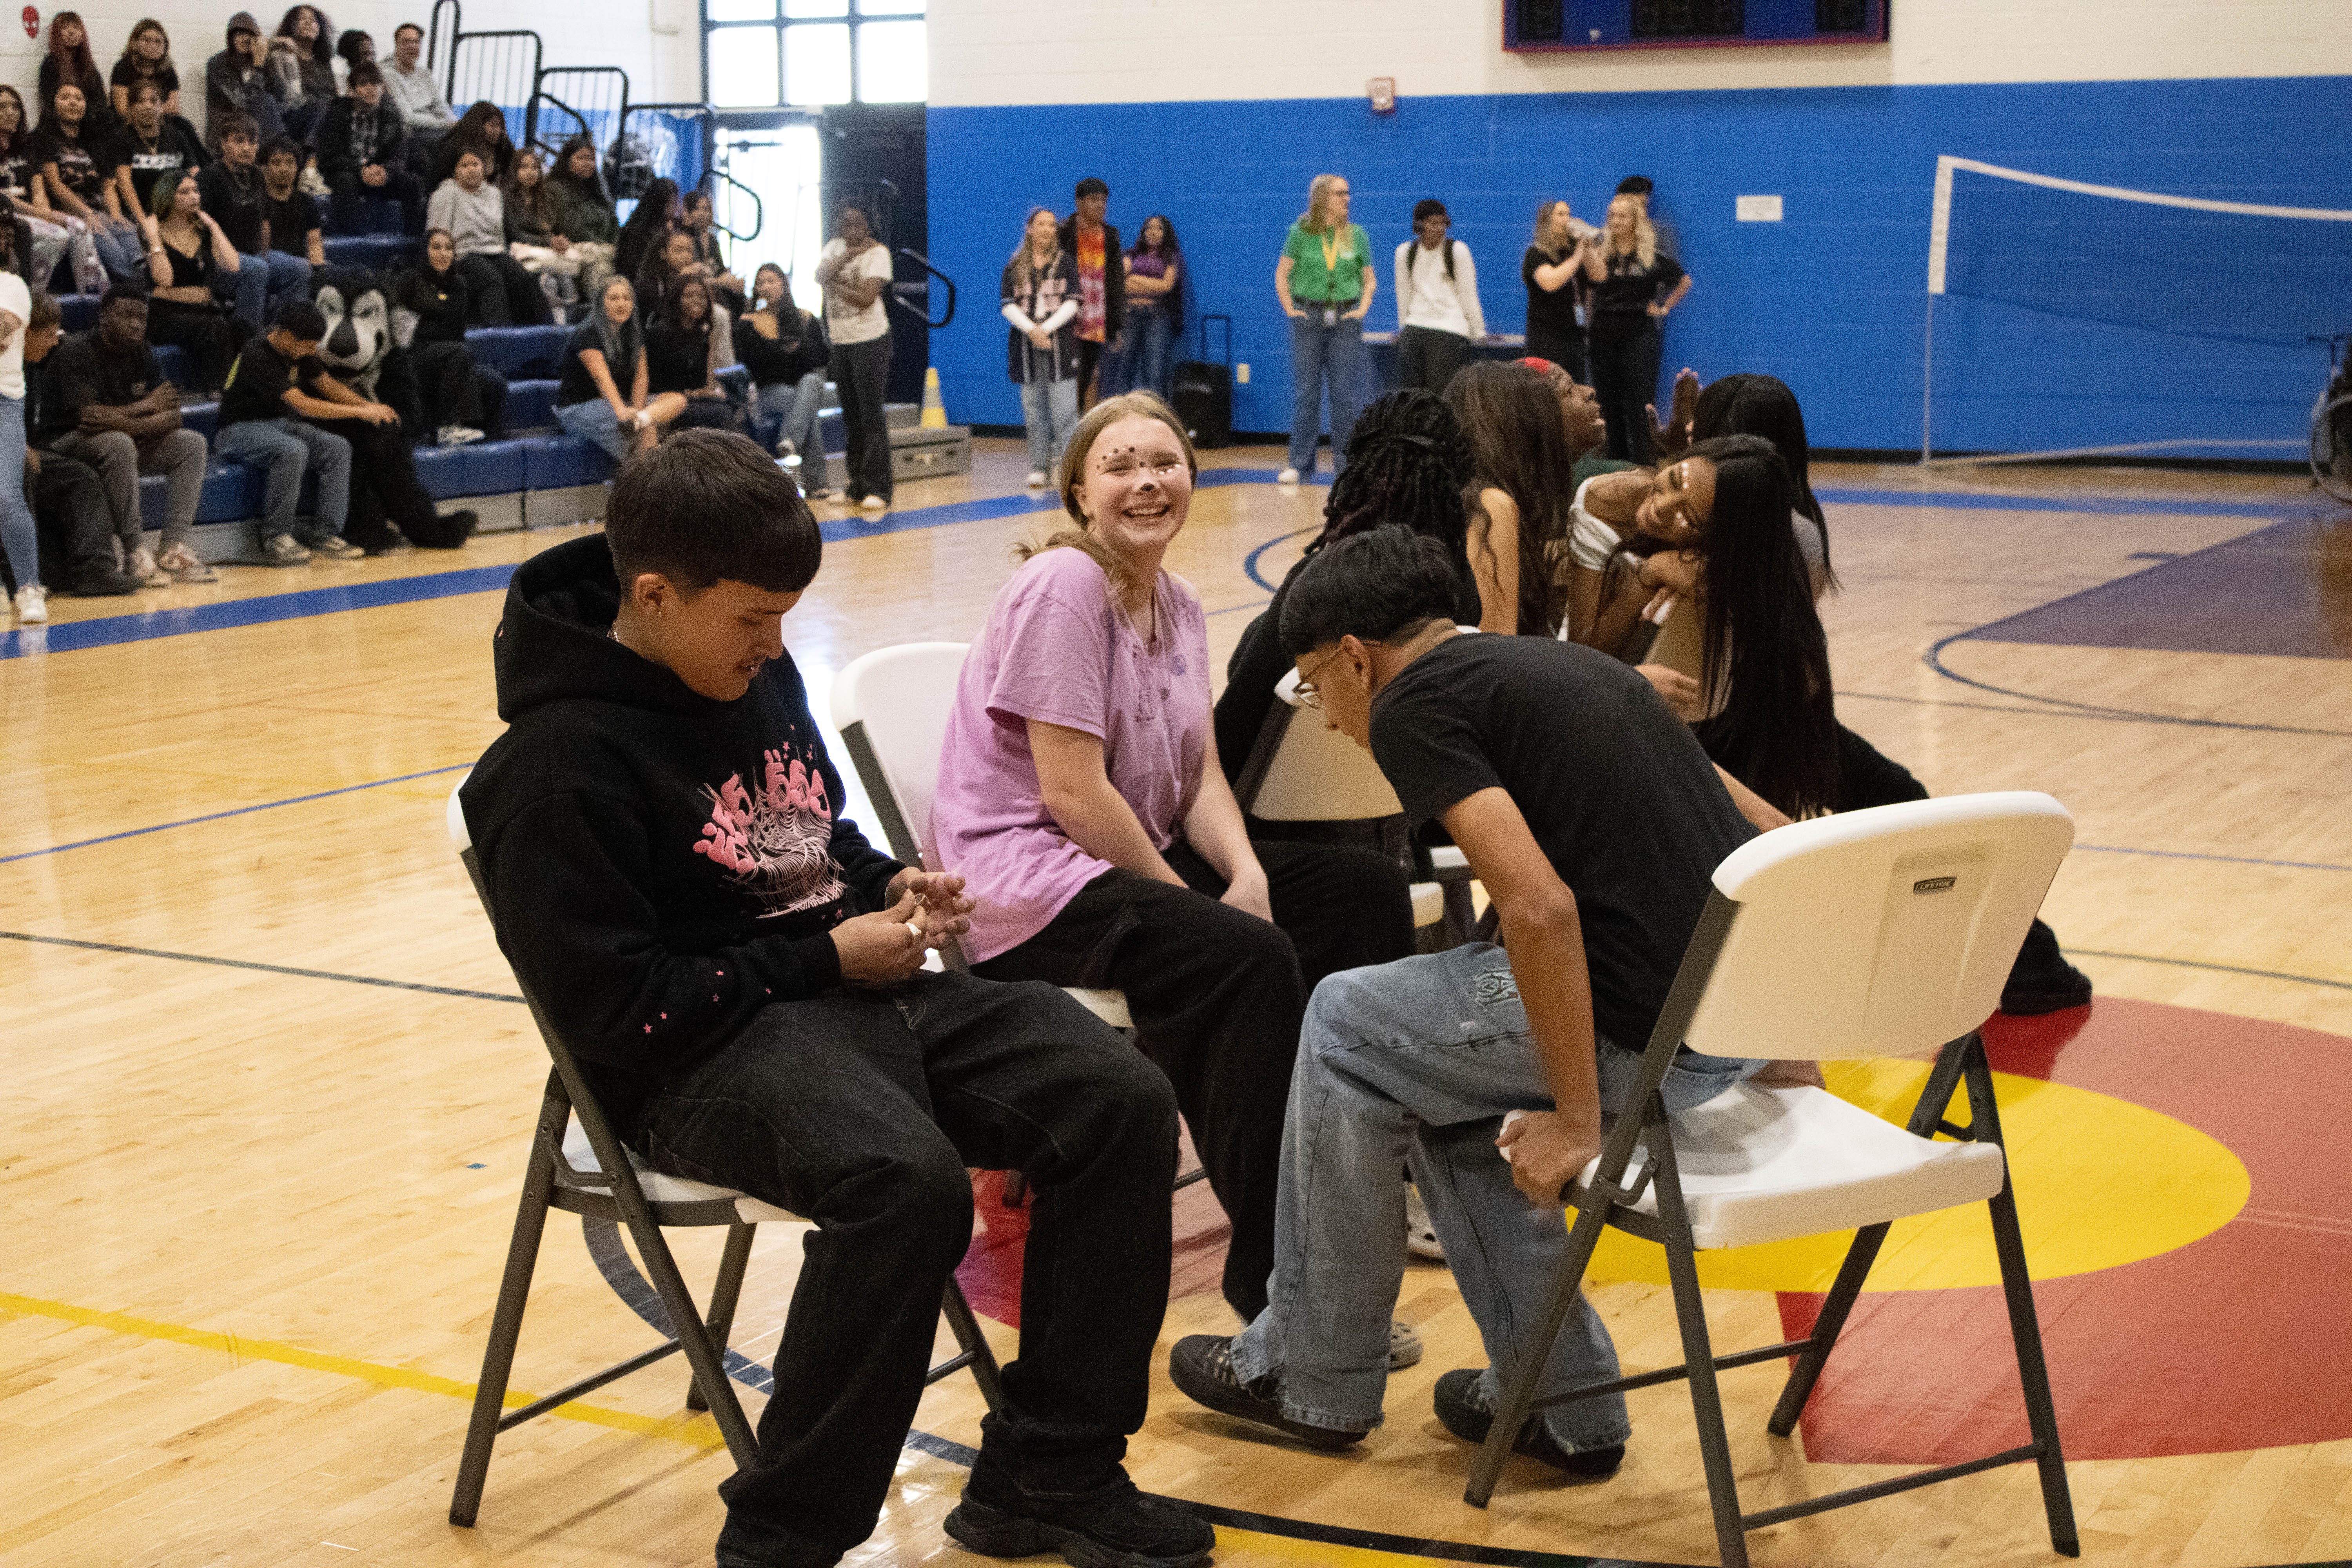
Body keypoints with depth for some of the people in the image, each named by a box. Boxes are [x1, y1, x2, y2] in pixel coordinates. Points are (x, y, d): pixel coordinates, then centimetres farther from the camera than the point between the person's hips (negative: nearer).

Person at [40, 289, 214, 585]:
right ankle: (135, 551, -33)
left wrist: (123, 422, -27)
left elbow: (172, 417, -5)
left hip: (125, 443, 7)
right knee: (118, 444, -38)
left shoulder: (142, 354, 4)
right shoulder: (76, 352, -17)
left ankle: (174, 548, -19)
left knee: (191, 443, -10)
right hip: (66, 445, -7)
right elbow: (87, 417, -27)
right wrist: (148, 406, -13)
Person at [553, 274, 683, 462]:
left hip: (623, 402, 8)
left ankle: (643, 419, -39)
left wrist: (637, 410, -19)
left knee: (678, 401, -15)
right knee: (647, 429, -32)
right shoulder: (587, 335, -15)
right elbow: (602, 378, -30)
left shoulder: (635, 335, 9)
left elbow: (640, 377, 0)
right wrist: (622, 411, -47)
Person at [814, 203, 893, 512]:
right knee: (851, 416, 12)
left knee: (871, 415, -9)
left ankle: (878, 489, -9)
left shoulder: (878, 252, -9)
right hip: (840, 341, 7)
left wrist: (836, 283, -9)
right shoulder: (835, 247, 10)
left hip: (870, 339, -7)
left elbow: (866, 298, -19)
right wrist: (849, 255, -16)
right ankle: (858, 486, 20)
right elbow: (821, 276, -9)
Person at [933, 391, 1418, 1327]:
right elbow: (1073, 793, -20)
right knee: (1248, 962, -31)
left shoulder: (1176, 604, 12)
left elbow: (1200, 776, 8)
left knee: (1366, 891, 3)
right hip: (1021, 877, -9)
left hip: (1141, 855, 10)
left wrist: (1246, 875, -12)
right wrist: (1191, 901, -14)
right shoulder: (1064, 586, -14)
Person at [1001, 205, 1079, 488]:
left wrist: (1046, 329, -13)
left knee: (1064, 409, -9)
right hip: (1026, 345, 2)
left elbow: (1073, 303, -3)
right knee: (1033, 410, 4)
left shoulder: (1066, 262, 5)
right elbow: (1008, 305, 1)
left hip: (1060, 343, -2)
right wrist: (1032, 330, -14)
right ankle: (1038, 469, 9)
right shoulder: (1015, 267, 8)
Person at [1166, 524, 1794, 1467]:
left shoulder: (1413, 705, -4)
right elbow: (1775, 840, 21)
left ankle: (1311, 1378, 24)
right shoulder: (1568, 666, 21)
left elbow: (1539, 908, -19)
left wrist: (1579, 1118, -11)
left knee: (1345, 1028, 12)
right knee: (1431, 1063, 26)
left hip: (1656, 1034, -8)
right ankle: (1563, 1404, 27)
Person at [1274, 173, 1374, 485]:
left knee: (1347, 395, 0)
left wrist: (1363, 308, -1)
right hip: (1308, 316, -1)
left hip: (1345, 318, 1)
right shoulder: (1300, 233, 1)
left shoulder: (1357, 236, 5)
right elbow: (1282, 274, 5)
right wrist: (1289, 308, -4)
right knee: (1305, 393, 2)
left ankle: (1347, 462, 6)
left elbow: (1370, 280, 12)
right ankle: (1299, 463, 8)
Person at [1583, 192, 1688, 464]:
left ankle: (1644, 467, -3)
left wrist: (1664, 308, 6)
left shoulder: (1653, 257, 2)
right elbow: (1597, 277, -17)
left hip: (1640, 336, -2)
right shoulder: (1601, 253, 4)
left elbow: (1684, 281, 14)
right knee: (1609, 405, 6)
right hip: (1605, 336, 2)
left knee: (1640, 405, -5)